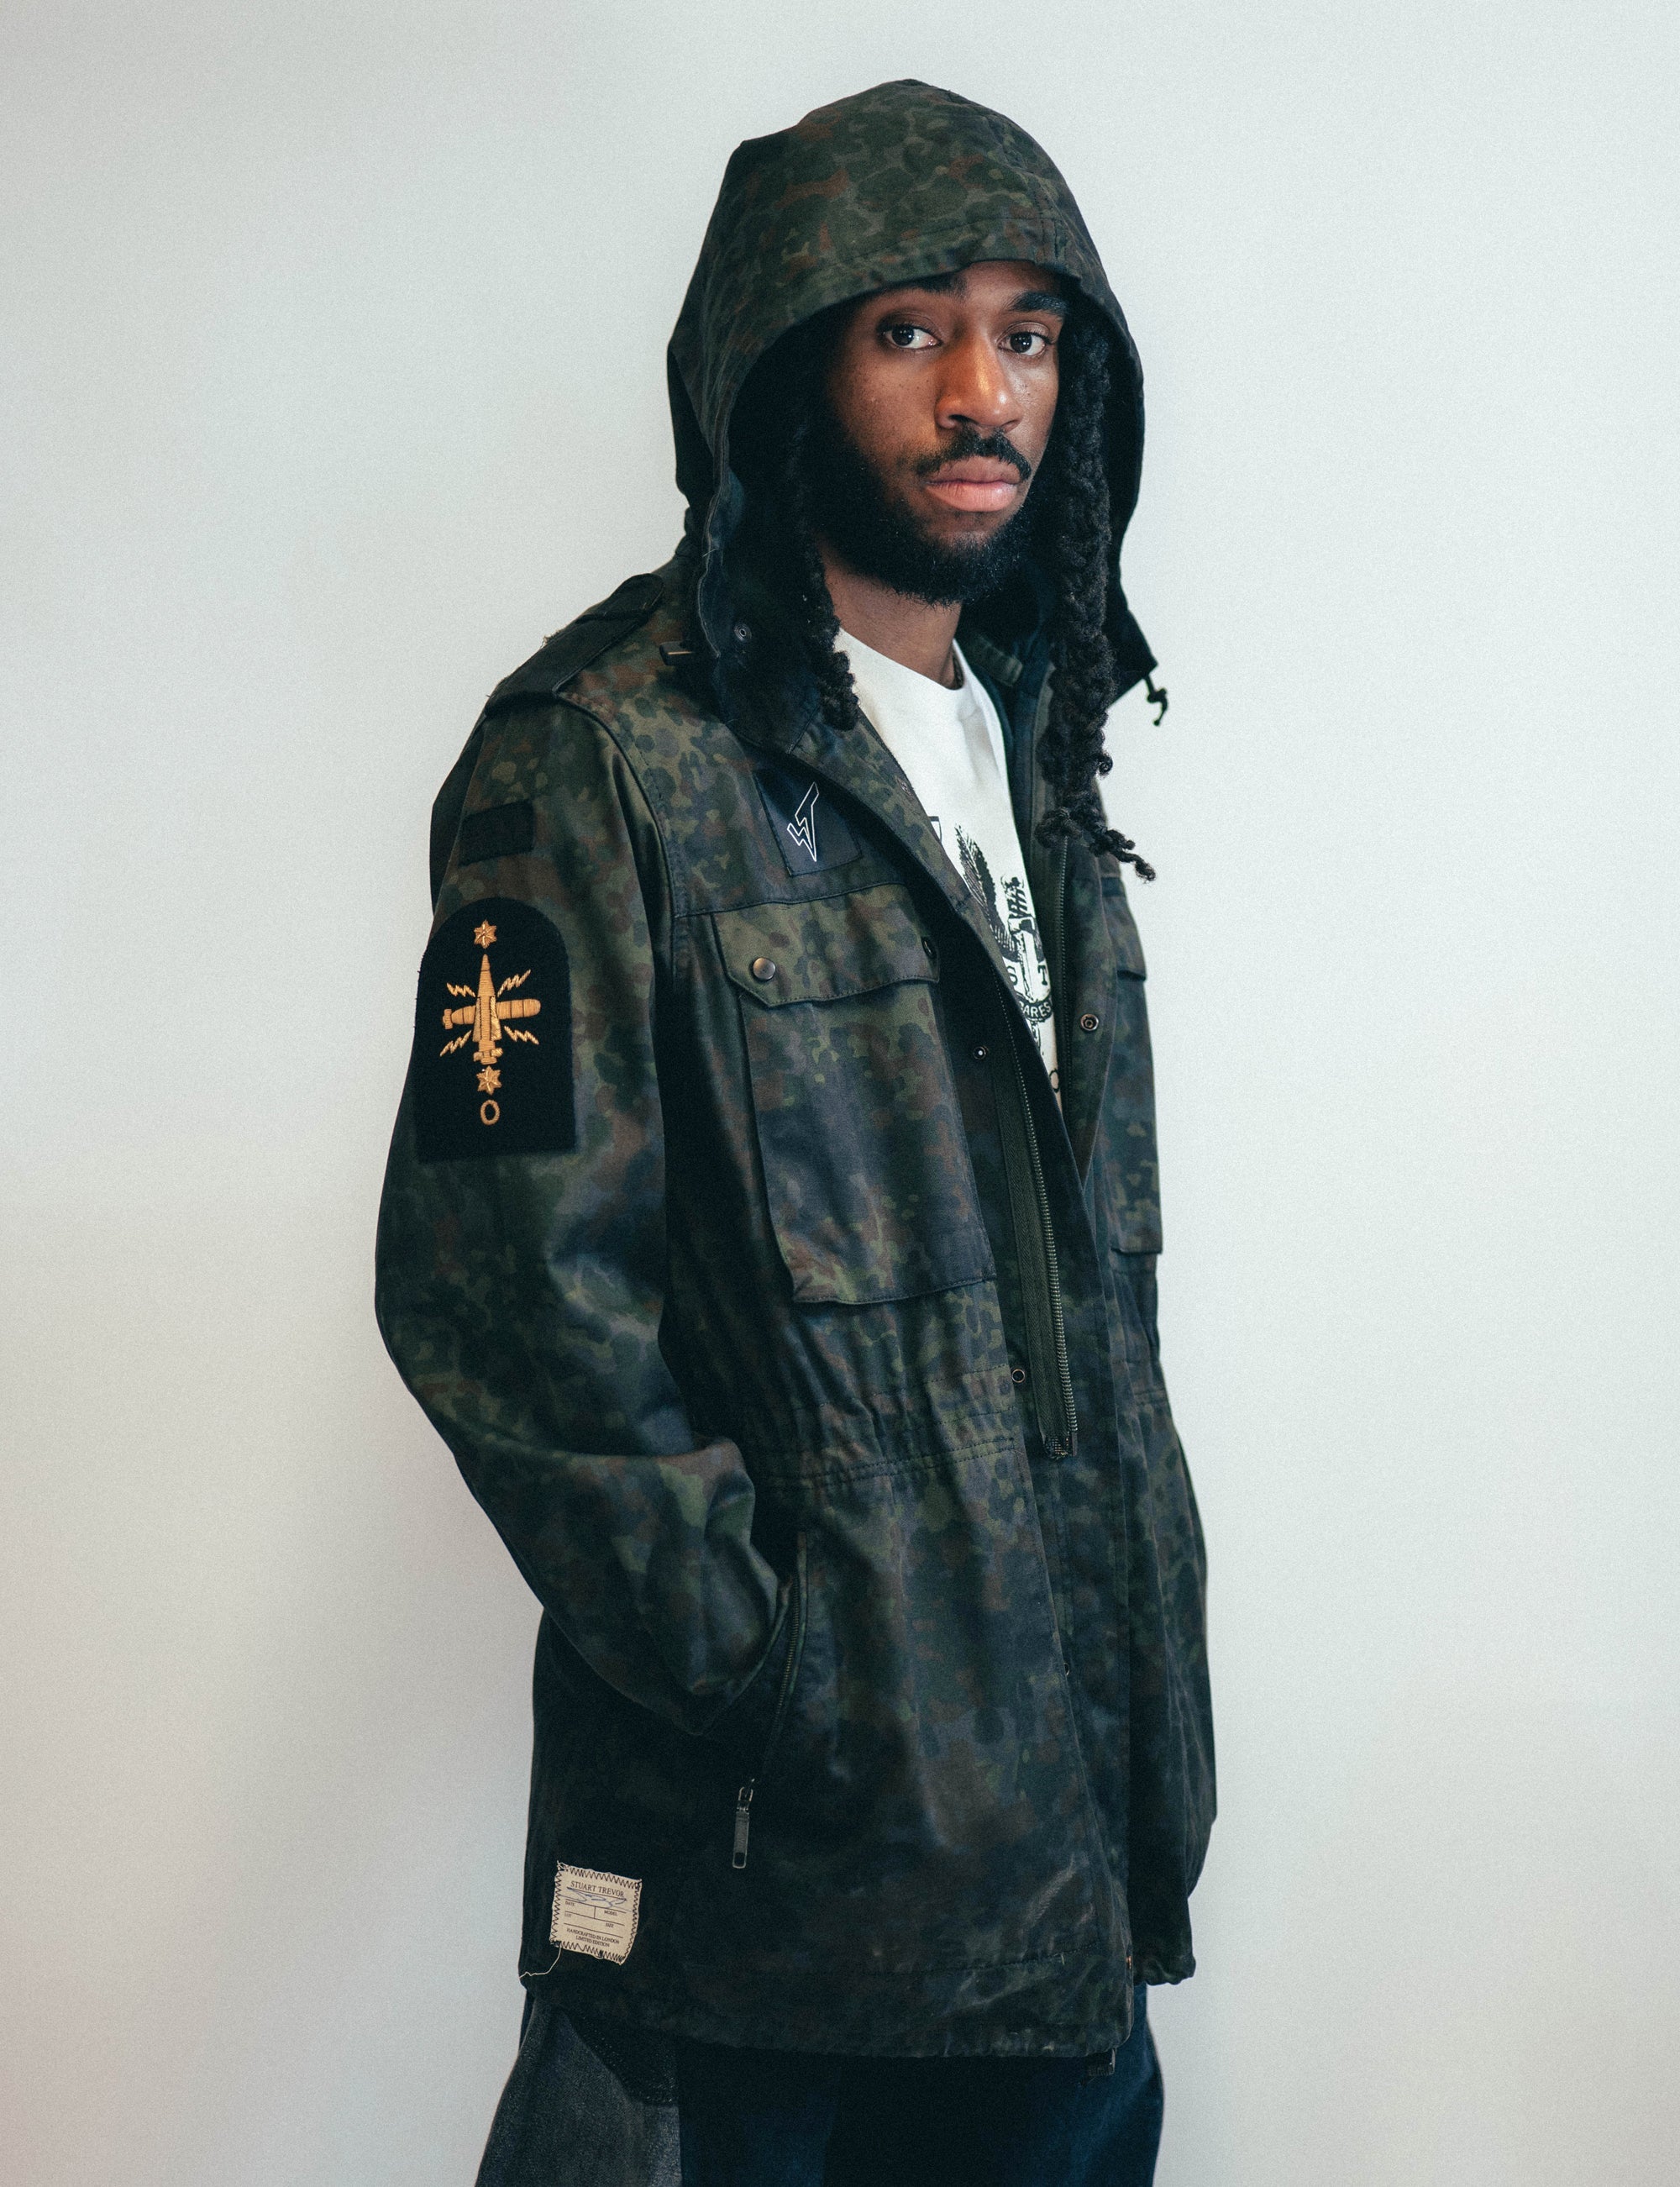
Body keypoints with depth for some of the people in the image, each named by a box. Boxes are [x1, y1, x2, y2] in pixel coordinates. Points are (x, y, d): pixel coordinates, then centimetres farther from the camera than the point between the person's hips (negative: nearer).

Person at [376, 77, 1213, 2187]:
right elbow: (500, 1280, -17)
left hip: (1072, 1769, 7)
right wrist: (760, 1672, -16)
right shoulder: (610, 756, -12)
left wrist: (1139, 1673, 13)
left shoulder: (1038, 747, 13)